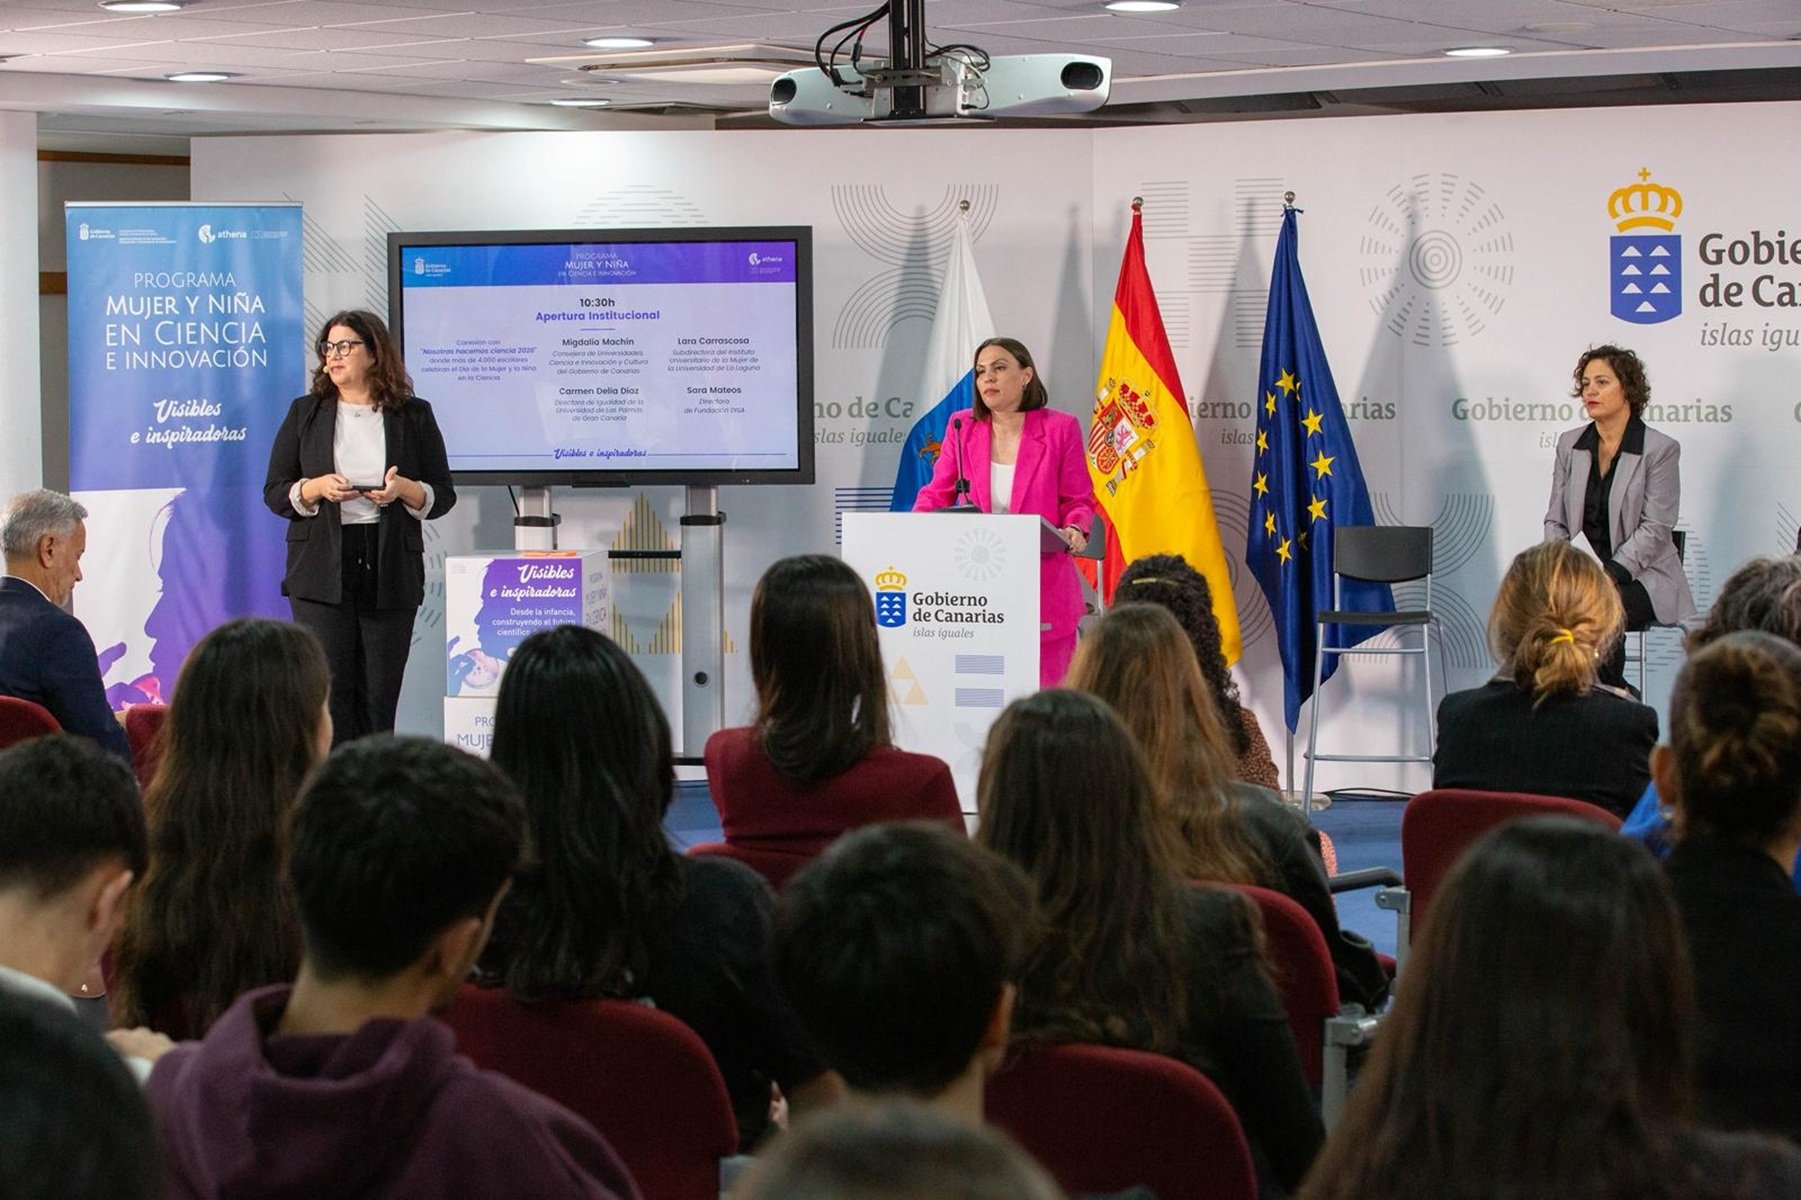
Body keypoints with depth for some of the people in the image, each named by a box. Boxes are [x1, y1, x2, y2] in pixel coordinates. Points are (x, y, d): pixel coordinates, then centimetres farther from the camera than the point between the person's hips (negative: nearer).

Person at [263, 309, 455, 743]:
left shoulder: (414, 416, 8)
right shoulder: (305, 414, 10)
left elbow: (443, 496, 8)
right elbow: (274, 493, 8)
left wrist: (404, 490, -12)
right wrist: (317, 488, -12)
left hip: (390, 572, 0)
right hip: (321, 572, 0)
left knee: (380, 694, 0)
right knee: (329, 689, -8)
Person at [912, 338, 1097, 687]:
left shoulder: (1060, 429, 2)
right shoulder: (962, 428, 9)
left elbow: (1078, 500, 5)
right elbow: (937, 493, 12)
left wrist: (1075, 530, -16)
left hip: (1042, 589, -2)